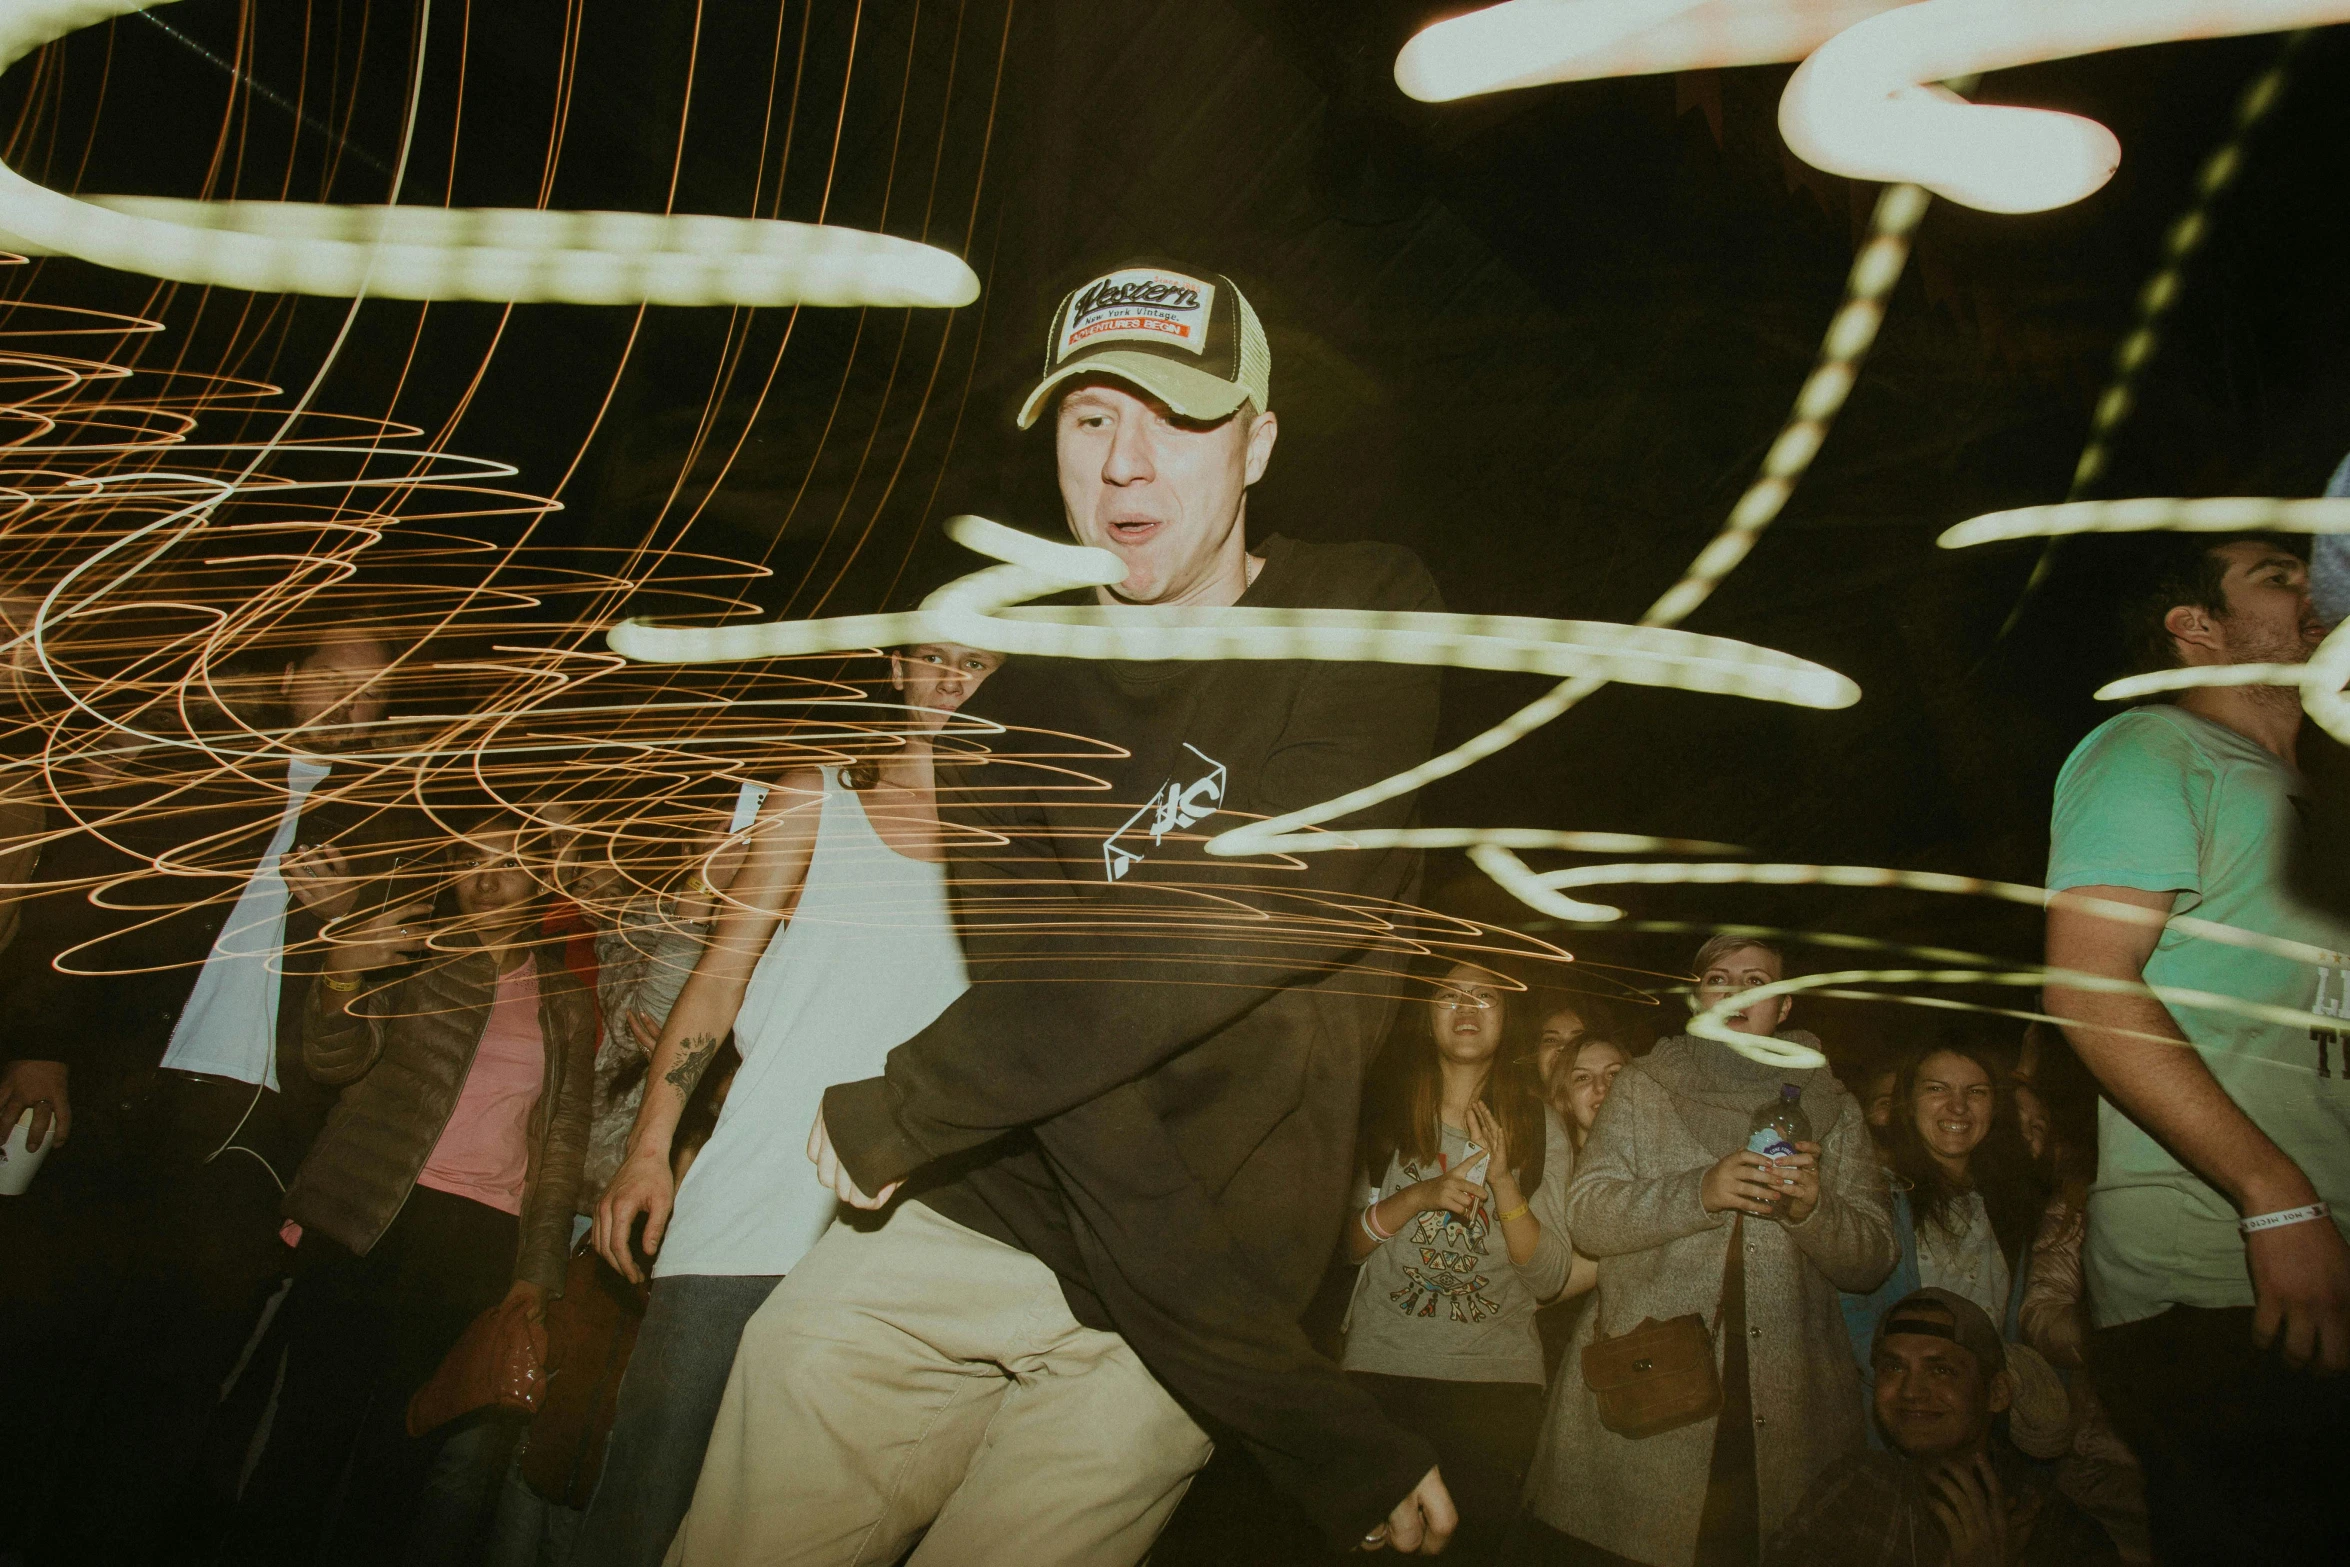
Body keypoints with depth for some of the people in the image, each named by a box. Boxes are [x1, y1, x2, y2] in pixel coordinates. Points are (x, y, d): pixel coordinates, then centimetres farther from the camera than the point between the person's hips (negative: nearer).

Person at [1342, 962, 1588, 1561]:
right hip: (1382, 1366, 0)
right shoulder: (1388, 1115, 3)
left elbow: (1550, 1280, -2)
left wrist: (1504, 1183, -16)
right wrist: (1416, 1197, -13)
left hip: (1498, 1375, 0)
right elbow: (1343, 1245, 3)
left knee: (1479, 1539, 5)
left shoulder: (1540, 1126, 3)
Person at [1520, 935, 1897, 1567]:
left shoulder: (1830, 1106, 14)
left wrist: (1812, 1211, -12)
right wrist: (1700, 1191, -16)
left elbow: (1873, 1259, 8)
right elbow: (1587, 1217, -2)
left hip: (1789, 1404, 1)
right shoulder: (1643, 1087, 10)